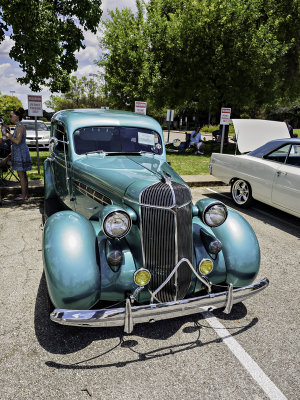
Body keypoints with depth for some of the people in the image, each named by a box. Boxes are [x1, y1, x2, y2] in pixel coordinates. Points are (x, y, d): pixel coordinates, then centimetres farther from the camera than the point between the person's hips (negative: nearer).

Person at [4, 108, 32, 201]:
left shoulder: (20, 127, -15)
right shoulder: (18, 126, 17)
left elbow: (17, 141, -23)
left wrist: (9, 136, -10)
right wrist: (9, 133, 15)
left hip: (21, 152, -10)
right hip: (19, 152, 10)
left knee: (21, 174, -6)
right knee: (23, 174, 13)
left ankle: (23, 196, 0)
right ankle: (25, 194, 20)